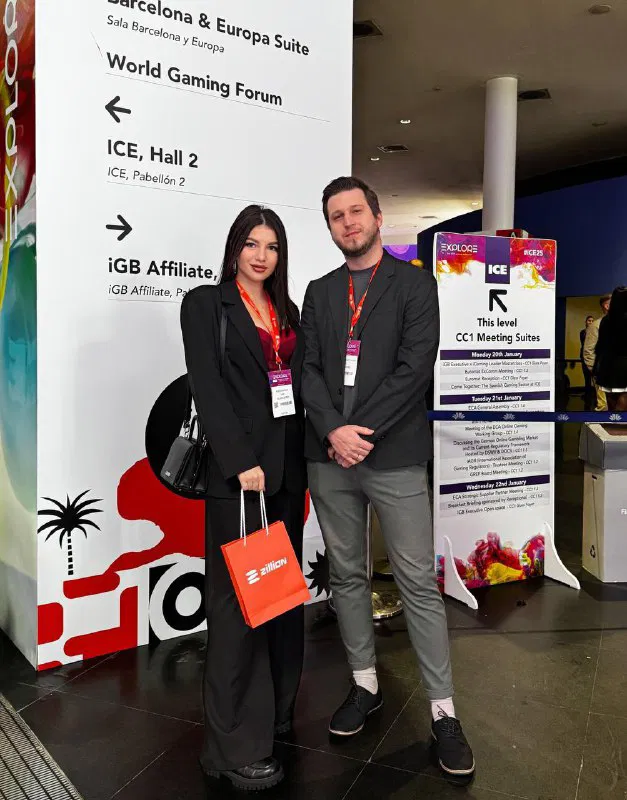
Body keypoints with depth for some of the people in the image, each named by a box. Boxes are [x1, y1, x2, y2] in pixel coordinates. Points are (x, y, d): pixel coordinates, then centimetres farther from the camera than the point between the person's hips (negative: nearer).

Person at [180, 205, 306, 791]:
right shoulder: (205, 303, 0)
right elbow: (207, 389, -10)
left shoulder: (287, 312, 17)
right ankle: (236, 743, 10)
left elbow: (297, 385, 16)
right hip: (238, 469, -6)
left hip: (288, 468, 6)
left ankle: (277, 708, 30)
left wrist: (304, 463, 8)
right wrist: (242, 462, -17)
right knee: (239, 598, -2)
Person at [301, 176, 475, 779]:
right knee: (346, 575, 13)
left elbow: (415, 366, -8)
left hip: (393, 455, -4)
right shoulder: (319, 292, 14)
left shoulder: (414, 284, 3)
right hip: (329, 455, 4)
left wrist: (363, 429, -13)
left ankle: (443, 712, 14)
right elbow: (309, 368, 5)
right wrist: (334, 431, -10)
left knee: (418, 582, 0)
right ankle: (365, 686, 30)